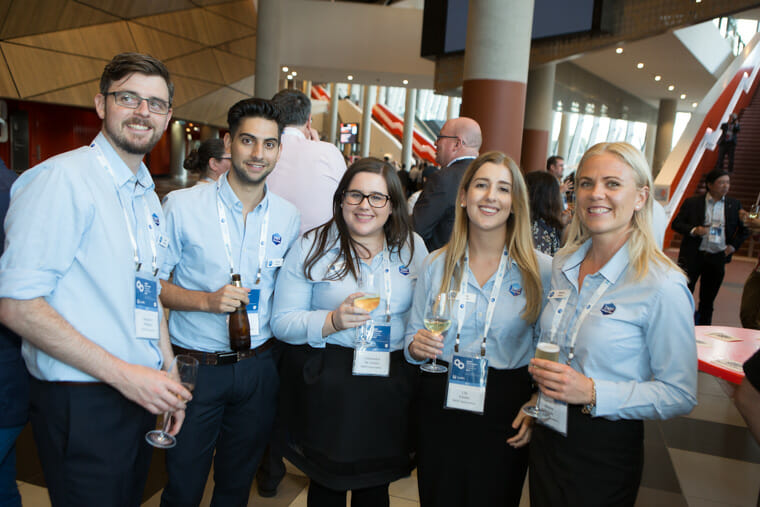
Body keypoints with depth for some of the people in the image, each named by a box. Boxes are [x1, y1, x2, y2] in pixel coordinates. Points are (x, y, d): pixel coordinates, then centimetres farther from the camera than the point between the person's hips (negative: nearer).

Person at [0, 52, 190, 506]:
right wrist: (123, 373, -22)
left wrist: (169, 378, 12)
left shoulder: (148, 197, 11)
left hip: (140, 393, 8)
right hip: (83, 403, -7)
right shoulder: (62, 178, -14)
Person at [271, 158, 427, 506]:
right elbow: (282, 322, -7)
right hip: (325, 383, -2)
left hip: (391, 386, 2)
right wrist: (333, 321, -21)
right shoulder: (311, 247, -4)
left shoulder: (413, 247, 4)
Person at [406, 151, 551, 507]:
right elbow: (412, 335, 10)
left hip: (505, 414, -1)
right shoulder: (436, 265, 1)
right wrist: (417, 347, -12)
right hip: (440, 404, 2)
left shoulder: (541, 269, -6)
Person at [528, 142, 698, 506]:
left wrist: (593, 393, -24)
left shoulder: (662, 286, -17)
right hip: (547, 437, 6)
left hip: (607, 452, -5)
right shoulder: (562, 265, 2)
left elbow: (680, 395, -15)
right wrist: (542, 383, 0)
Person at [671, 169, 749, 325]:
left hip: (717, 258, 3)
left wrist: (733, 245, 2)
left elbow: (744, 229, 16)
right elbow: (676, 224, 0)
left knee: (707, 300, 9)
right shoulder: (692, 203, 0)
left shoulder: (734, 205, 8)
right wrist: (693, 230, -17)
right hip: (693, 255, -2)